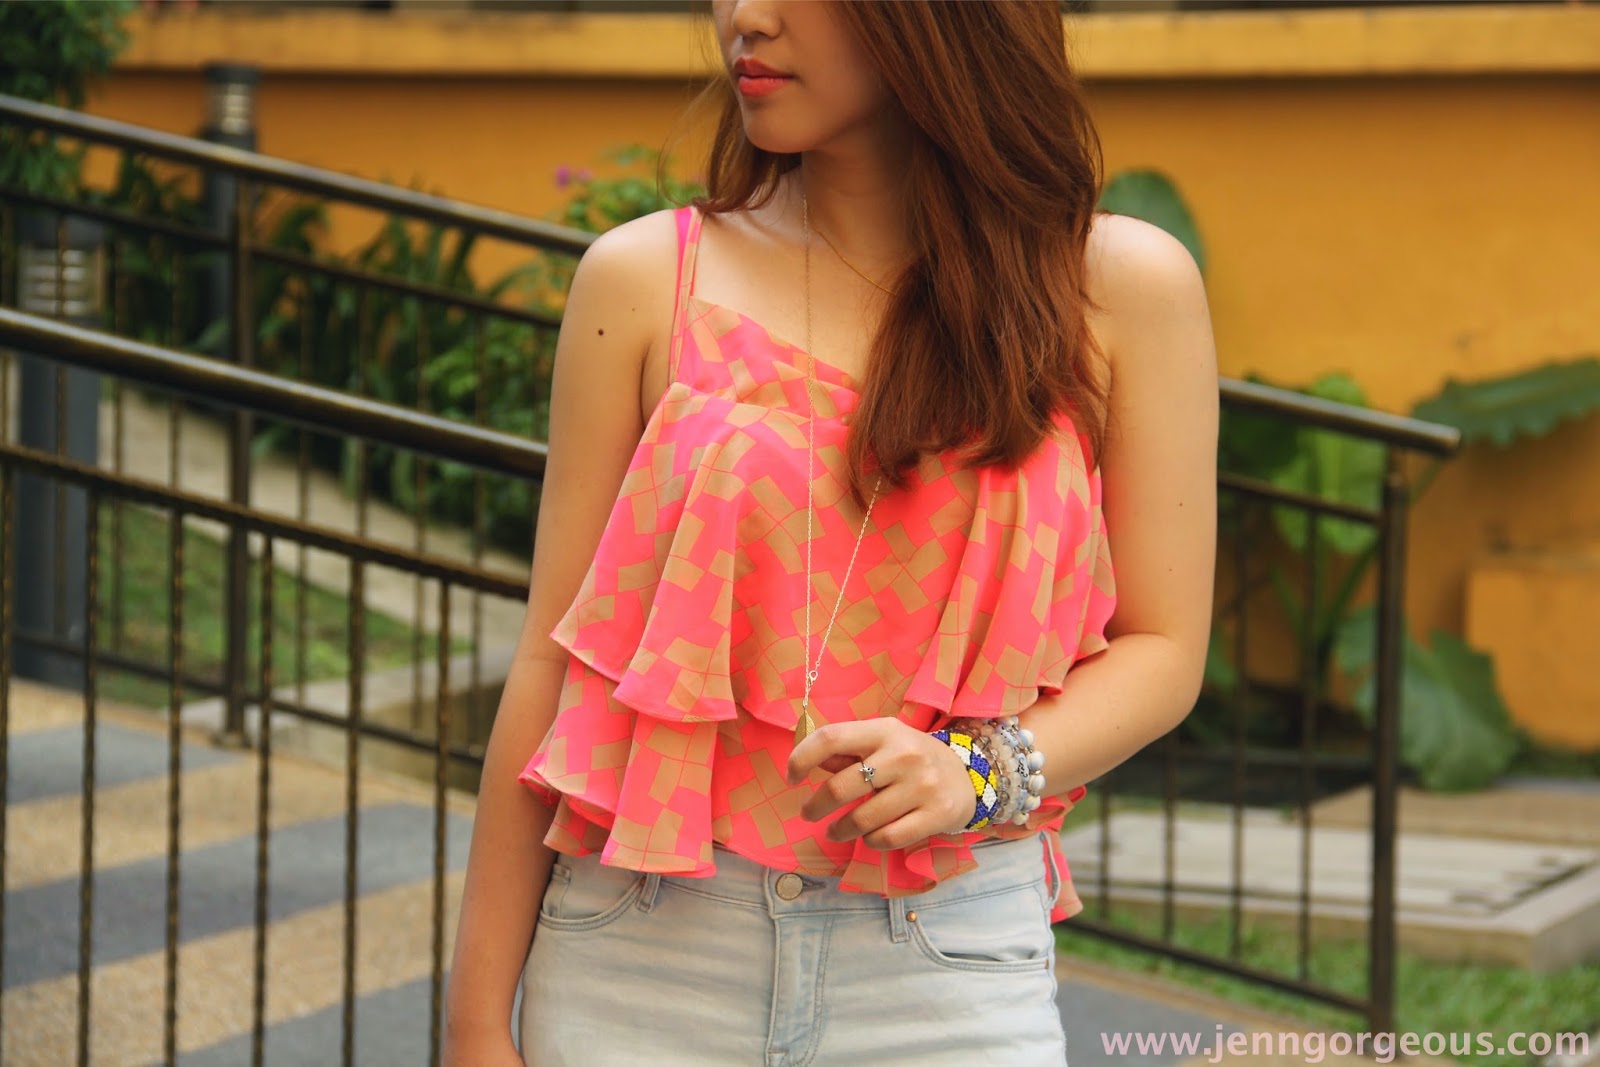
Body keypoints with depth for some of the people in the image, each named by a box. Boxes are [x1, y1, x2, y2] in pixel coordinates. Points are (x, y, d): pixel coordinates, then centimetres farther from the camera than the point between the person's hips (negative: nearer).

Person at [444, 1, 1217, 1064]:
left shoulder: (1124, 288, 1)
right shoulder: (646, 278, 1)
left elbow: (1161, 649, 4)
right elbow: (552, 661, 0)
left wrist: (974, 770, -16)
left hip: (952, 974, 0)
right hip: (645, 946, 0)